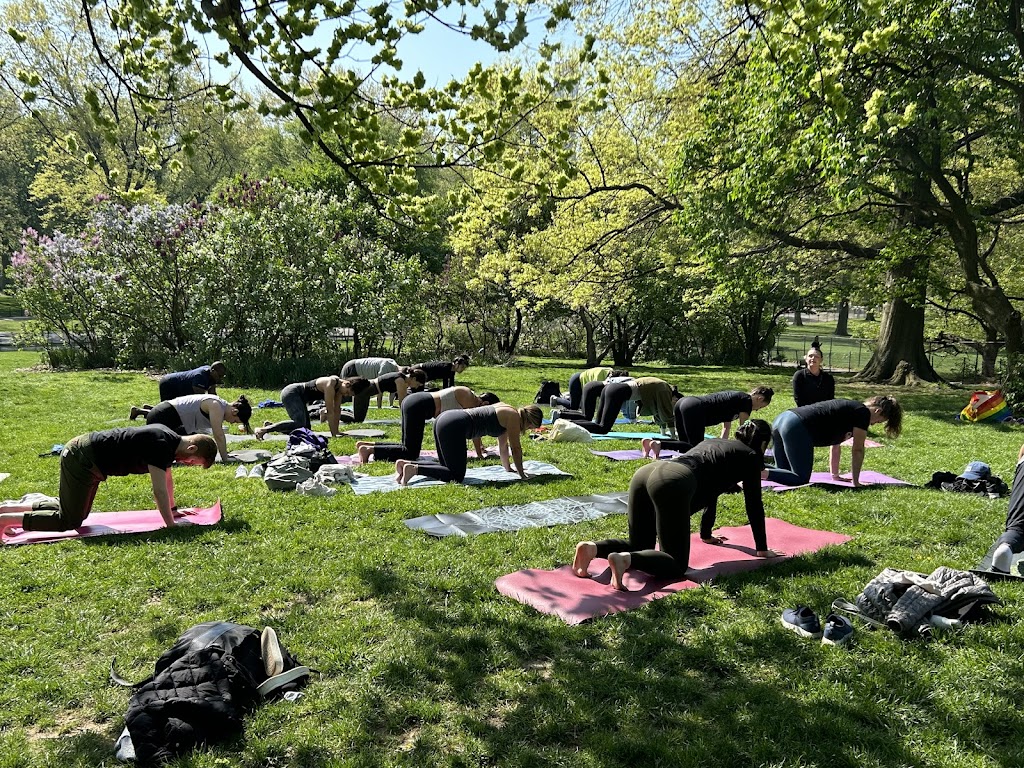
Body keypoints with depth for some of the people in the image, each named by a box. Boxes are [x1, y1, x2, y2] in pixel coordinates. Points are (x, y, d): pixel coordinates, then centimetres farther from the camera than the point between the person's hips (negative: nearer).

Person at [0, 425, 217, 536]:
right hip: (81, 459, -10)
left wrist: (173, 510, 23)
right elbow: (160, 491, -27)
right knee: (70, 521, -5)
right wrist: (171, 526, -23)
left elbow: (167, 479, 17)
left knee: (73, 511, 23)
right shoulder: (161, 446, -25)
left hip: (82, 449, 10)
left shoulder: (170, 439, 4)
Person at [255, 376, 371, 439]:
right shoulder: (331, 384, -28)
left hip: (298, 396, 10)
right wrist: (334, 435, -21)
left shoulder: (340, 386, -2)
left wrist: (336, 430, 5)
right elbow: (330, 412, -25)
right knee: (300, 424, -28)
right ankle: (264, 429, -21)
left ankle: (270, 426, 15)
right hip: (290, 393, -10)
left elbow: (337, 410, 5)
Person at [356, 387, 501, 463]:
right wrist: (479, 453, 1)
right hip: (418, 407, -10)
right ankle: (369, 450, -10)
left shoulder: (467, 396, 19)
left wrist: (480, 445, 37)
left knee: (408, 448, 14)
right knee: (411, 453, -8)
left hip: (411, 401, 10)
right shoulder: (470, 399, -9)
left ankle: (365, 445, 12)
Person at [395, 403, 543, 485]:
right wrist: (521, 473, 10)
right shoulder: (514, 417, -2)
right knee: (457, 476, -6)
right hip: (453, 427, -10)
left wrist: (508, 468, 37)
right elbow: (516, 448, 0)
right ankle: (415, 468, -17)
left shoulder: (505, 412, 24)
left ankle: (405, 463, 6)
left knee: (448, 468, 17)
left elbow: (503, 444, 32)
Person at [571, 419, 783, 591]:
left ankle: (593, 547, -7)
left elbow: (709, 489, 47)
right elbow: (754, 505, 19)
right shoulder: (750, 456, 19)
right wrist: (762, 549, 31)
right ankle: (625, 559, -28)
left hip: (644, 473, 7)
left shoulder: (715, 442, 38)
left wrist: (706, 534, 56)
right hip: (673, 484, -7)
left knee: (639, 546, 21)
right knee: (676, 565, -1)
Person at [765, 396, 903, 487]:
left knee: (784, 472, 20)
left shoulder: (849, 409, 28)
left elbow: (836, 445, 32)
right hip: (796, 428, -9)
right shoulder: (863, 413, 3)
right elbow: (857, 450, 5)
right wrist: (855, 482, 14)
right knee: (801, 479, -3)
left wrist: (835, 475, 35)